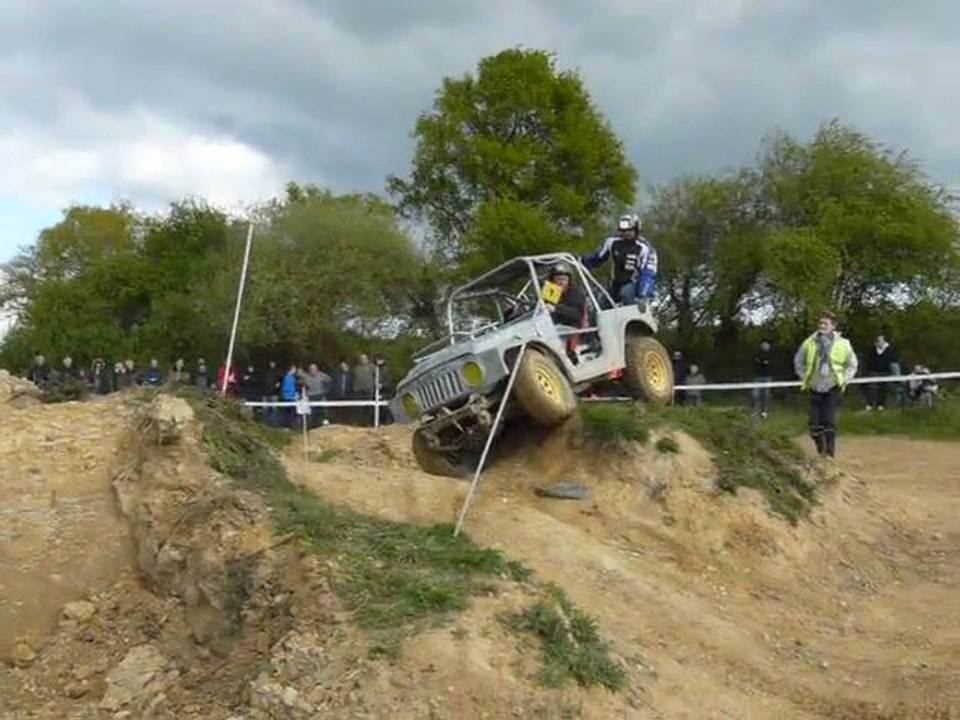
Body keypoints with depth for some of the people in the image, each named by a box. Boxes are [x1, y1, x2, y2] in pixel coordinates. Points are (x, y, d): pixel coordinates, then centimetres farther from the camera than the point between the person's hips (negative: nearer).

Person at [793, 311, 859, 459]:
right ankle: (821, 451, 20)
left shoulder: (842, 344, -3)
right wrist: (804, 378, 9)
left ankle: (830, 453, -1)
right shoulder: (810, 343, -2)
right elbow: (798, 361, 14)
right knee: (814, 424, 0)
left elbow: (852, 364, 12)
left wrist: (844, 380, 4)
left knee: (829, 422, -11)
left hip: (833, 389, -2)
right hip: (815, 389, 2)